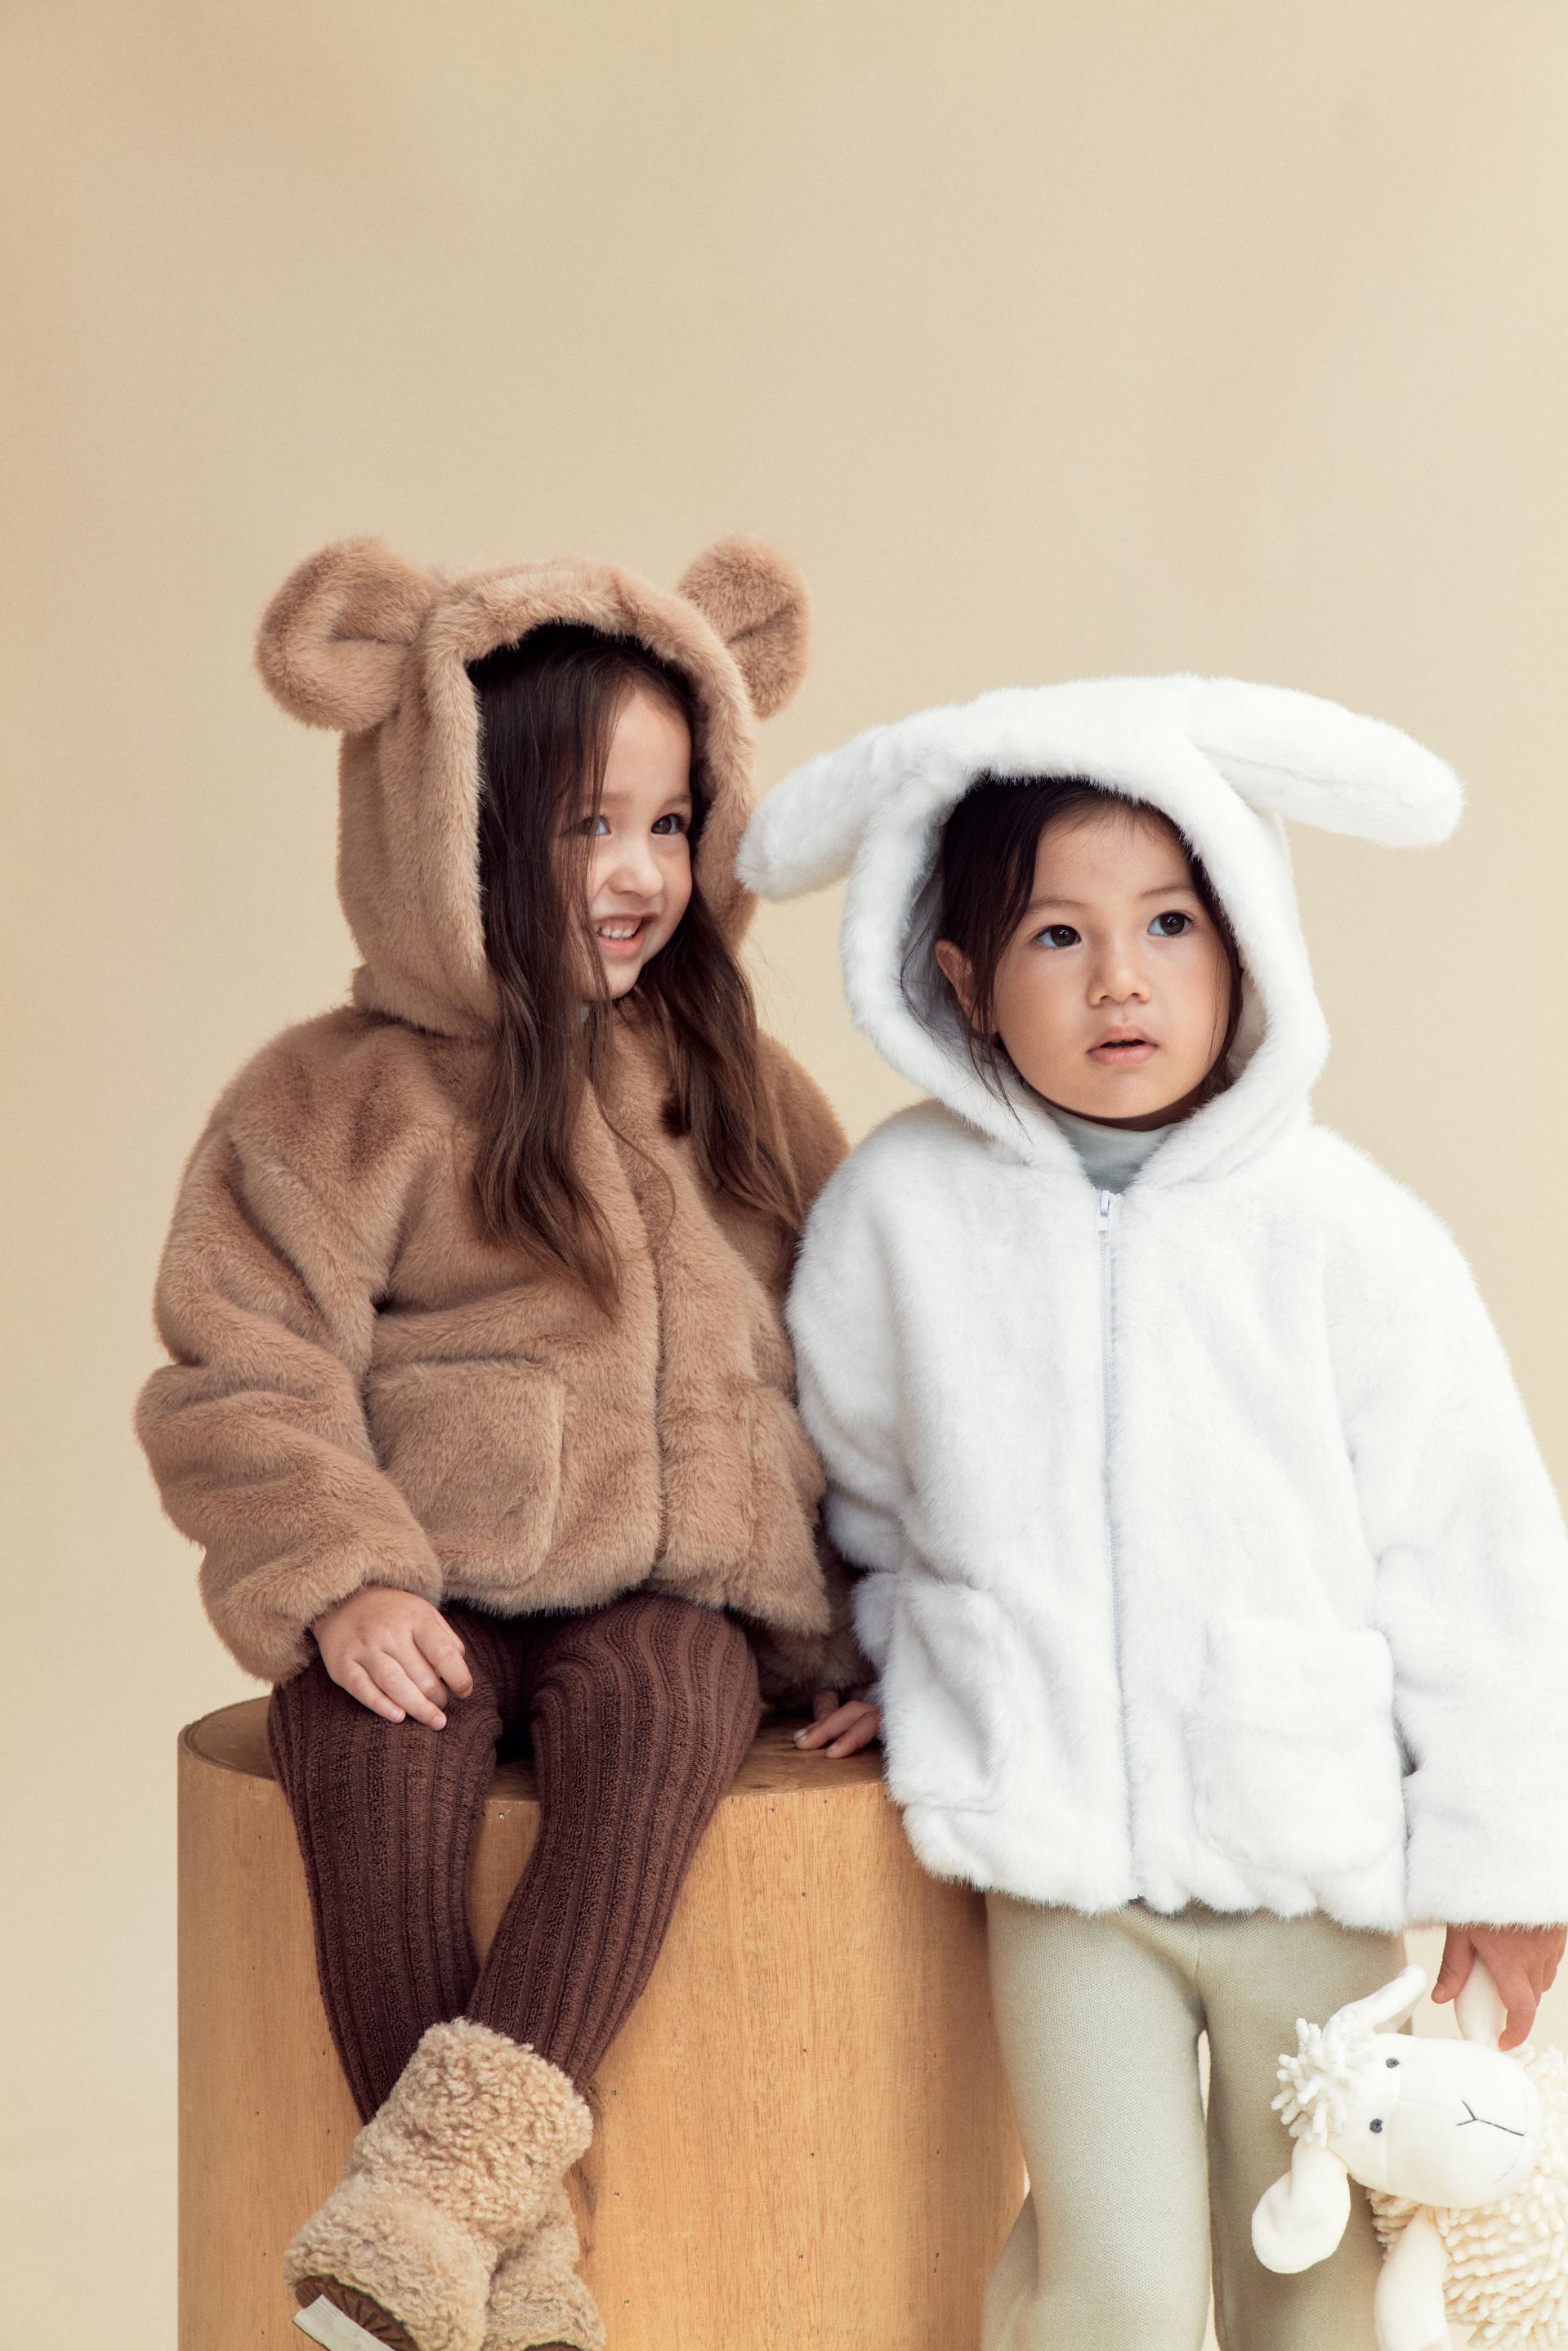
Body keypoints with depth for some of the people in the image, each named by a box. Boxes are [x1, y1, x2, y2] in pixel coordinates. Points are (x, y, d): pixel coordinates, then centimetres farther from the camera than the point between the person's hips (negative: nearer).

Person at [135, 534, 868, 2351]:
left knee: (660, 1699, -33)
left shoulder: (739, 1092, 15)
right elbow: (242, 1370, -3)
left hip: (678, 1599, 2)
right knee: (374, 1757, -33)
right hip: (432, 1597, -2)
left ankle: (460, 2158, -37)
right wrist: (338, 1580, -18)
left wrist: (861, 1612, 11)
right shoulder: (338, 1099, 1)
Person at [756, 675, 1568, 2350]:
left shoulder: (1342, 1231, -10)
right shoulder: (902, 1206, -6)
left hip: (1318, 1850, 0)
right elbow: (865, 1479, 12)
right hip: (1058, 1854, 0)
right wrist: (923, 1655, 14)